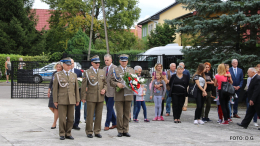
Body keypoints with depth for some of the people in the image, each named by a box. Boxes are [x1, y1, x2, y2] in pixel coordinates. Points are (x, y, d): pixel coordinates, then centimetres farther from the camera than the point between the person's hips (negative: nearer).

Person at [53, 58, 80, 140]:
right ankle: (62, 134, 7)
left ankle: (68, 134, 13)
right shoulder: (57, 75, 3)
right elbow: (55, 89, 1)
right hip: (62, 100, -3)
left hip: (71, 100, 3)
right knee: (62, 118, -2)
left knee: (70, 118, 3)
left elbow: (76, 88, 12)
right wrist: (55, 100, -4)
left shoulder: (74, 75, 12)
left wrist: (77, 100, 8)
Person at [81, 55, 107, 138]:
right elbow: (84, 86, 0)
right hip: (91, 97, -3)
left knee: (99, 115, 6)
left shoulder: (103, 72, 12)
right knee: (90, 115, -1)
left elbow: (105, 83, 18)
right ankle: (89, 132, 8)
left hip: (100, 97, 4)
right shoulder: (87, 73, 0)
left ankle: (97, 131, 14)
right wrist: (83, 97, -4)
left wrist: (104, 89, -3)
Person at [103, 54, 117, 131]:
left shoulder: (115, 68, -8)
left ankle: (107, 125, -2)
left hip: (111, 91, -7)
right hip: (105, 91, 7)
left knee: (109, 108, -7)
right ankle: (114, 123, 22)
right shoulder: (104, 68, 15)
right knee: (109, 108, 12)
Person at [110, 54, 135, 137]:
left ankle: (125, 131, 13)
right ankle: (120, 131, 6)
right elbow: (111, 82, 0)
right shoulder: (115, 70, 5)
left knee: (127, 114, 6)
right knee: (119, 115, -4)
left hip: (128, 95, 3)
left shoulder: (131, 70, 15)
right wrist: (117, 84, -18)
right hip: (119, 95, -3)